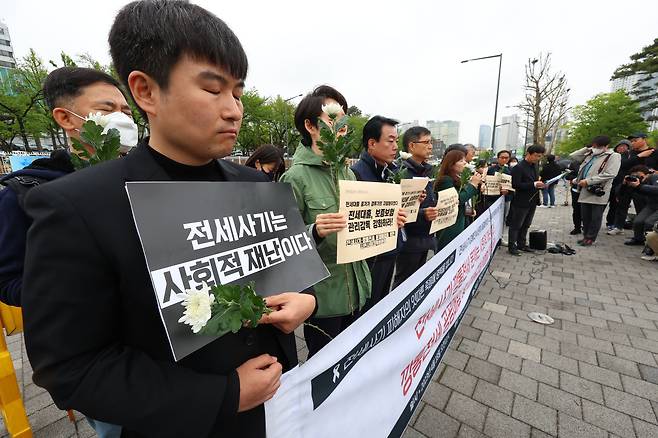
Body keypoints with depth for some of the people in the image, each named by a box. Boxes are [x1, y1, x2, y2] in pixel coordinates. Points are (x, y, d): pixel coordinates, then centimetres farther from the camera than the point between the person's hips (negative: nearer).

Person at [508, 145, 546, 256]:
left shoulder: (534, 166, 12)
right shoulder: (519, 167, -15)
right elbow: (515, 184, -22)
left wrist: (539, 184, 2)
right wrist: (533, 184, -22)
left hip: (532, 201, 8)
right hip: (521, 202, -8)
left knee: (525, 225, 16)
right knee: (516, 225, 0)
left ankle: (522, 244, 26)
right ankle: (511, 246, 8)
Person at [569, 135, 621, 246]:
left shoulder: (613, 156, -3)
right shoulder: (589, 155, 16)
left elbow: (610, 174, -13)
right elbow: (573, 156, 20)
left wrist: (588, 181, -16)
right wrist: (587, 149, 9)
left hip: (599, 192, -6)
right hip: (585, 191, 6)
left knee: (595, 217, 2)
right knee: (585, 216, 12)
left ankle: (590, 238, 9)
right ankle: (586, 236, 22)